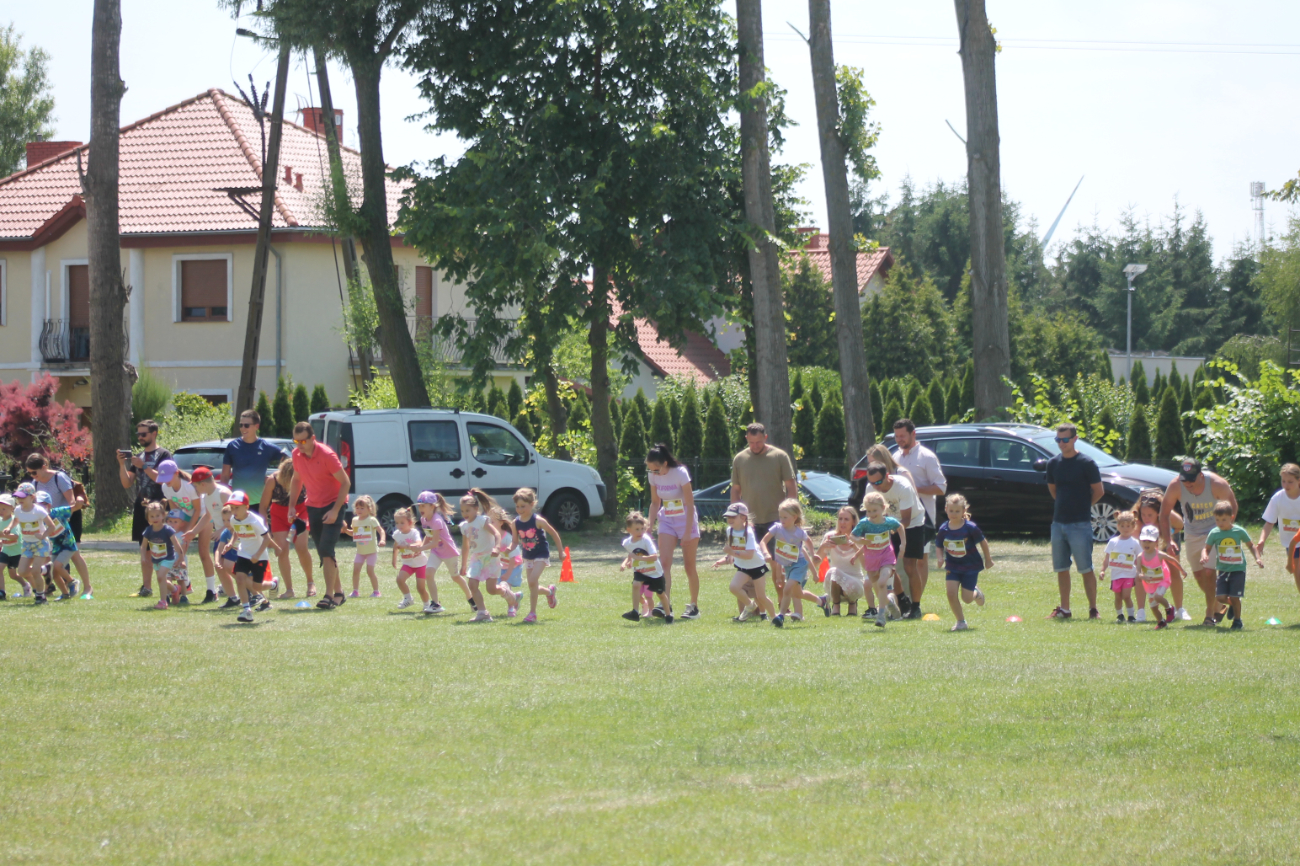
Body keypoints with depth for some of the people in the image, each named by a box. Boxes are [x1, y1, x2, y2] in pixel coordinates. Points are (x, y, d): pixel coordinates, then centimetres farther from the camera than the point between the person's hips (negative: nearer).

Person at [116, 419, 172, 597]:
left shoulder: (163, 455, -2)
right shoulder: (138, 457, 17)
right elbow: (127, 483, 13)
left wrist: (143, 467, -18)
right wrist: (122, 465, -2)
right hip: (142, 507, 7)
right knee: (145, 548, 7)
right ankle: (146, 587, 10)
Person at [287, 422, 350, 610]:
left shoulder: (326, 455, -20)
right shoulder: (297, 455, -1)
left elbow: (345, 483, -17)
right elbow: (296, 480, 16)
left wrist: (335, 511, -23)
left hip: (333, 504, -7)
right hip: (313, 506, 7)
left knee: (326, 550, -18)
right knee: (323, 553, 8)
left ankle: (329, 596, -18)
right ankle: (339, 592, 20)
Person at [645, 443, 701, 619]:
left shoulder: (680, 473, -19)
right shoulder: (653, 476, -3)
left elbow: (690, 505, -16)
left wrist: (687, 532, -19)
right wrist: (650, 526, 0)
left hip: (686, 520, -4)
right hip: (667, 522, 4)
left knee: (689, 566, 1)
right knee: (664, 562, -13)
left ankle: (694, 606, 14)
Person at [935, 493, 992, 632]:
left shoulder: (970, 528, -18)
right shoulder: (943, 530, -9)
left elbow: (983, 542, -6)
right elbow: (940, 547, 5)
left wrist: (988, 560, 3)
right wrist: (941, 557, -16)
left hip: (971, 566, -2)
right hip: (953, 567, 2)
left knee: (967, 598, -2)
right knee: (951, 593, -14)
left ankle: (977, 592, 35)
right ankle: (961, 622, 3)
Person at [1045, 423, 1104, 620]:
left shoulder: (1087, 463, -8)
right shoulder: (1053, 463, 8)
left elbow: (1099, 491, -3)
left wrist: (1084, 506, 6)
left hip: (1080, 524, -6)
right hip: (1058, 522, 6)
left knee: (1086, 568, -4)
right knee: (1061, 568, 8)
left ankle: (1093, 609, 1)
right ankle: (1064, 609, 15)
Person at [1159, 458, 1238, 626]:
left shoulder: (1217, 485, -27)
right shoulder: (1175, 486, -22)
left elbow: (1232, 507, -9)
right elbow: (1164, 514, -10)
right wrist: (1167, 540, -18)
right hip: (1191, 534, 4)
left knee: (1209, 571, -16)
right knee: (1198, 574, 9)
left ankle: (1210, 615, -4)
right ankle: (1217, 607, 31)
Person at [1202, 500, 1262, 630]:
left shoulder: (1239, 531, -4)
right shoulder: (1214, 533, -3)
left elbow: (1251, 545, 9)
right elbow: (1206, 548, 1)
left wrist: (1257, 558, -2)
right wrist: (1204, 556, -21)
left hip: (1238, 569, -2)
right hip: (1223, 569, 2)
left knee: (1234, 597, -6)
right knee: (1221, 597, -8)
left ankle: (1237, 620, 15)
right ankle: (1232, 605, 26)